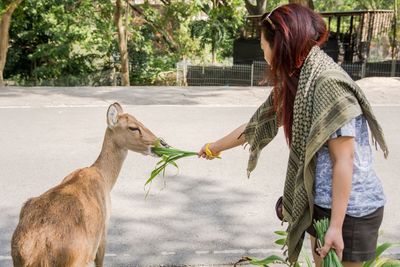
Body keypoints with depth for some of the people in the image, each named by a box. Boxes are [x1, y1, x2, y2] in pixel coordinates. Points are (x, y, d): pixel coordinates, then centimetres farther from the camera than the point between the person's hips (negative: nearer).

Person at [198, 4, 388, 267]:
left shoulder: (329, 82, -22)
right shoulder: (293, 85, 5)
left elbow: (344, 160, -23)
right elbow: (256, 125, 18)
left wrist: (336, 226, -21)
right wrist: (215, 147, 31)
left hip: (349, 209, -8)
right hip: (321, 203, 8)